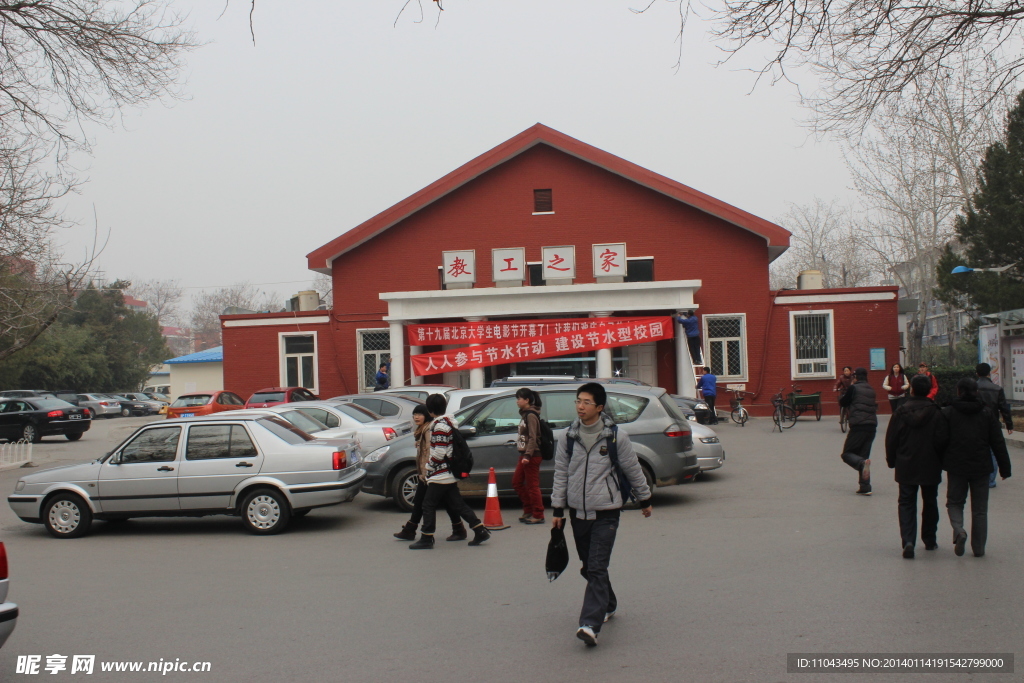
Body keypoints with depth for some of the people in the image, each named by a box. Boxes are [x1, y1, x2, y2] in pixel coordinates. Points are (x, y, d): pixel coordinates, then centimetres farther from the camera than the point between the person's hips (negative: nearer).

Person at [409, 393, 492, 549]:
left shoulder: (439, 425, -17)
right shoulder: (448, 422, 14)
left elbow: (440, 452, -21)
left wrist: (428, 467, -11)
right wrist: (430, 458, 19)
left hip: (440, 475, -10)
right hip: (449, 473, 10)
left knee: (429, 504, -2)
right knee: (457, 503, 11)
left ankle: (426, 538, 2)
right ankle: (480, 530, 10)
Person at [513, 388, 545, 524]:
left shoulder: (531, 415, -15)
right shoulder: (525, 414, 14)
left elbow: (533, 437, -21)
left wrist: (528, 455, -28)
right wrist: (524, 455, 18)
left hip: (532, 455, -10)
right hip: (525, 454, 10)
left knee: (532, 486, -4)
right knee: (516, 482, 14)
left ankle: (538, 515, 4)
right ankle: (528, 510, 23)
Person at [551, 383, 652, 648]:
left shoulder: (616, 436, -6)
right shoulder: (568, 437, 3)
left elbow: (633, 470, 5)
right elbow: (561, 474, 8)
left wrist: (644, 499, 12)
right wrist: (557, 509, 7)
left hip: (605, 512, -4)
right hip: (578, 512, 4)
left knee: (597, 569, -12)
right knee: (588, 568, 14)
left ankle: (590, 624, -17)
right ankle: (608, 605, 37)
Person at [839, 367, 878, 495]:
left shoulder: (853, 388, -2)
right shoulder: (871, 389, 15)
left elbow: (842, 403, 5)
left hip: (858, 425, -6)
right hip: (872, 424, 6)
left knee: (847, 453, 2)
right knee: (863, 455, 12)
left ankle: (862, 463, -30)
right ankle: (865, 487, 3)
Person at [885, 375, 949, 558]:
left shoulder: (901, 412, -7)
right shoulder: (936, 413, -8)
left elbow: (891, 439, -3)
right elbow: (942, 440, -8)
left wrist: (892, 460, 10)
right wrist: (941, 461, 7)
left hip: (906, 467, -1)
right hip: (930, 467, 1)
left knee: (907, 503, 3)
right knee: (929, 503, 17)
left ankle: (908, 540, -15)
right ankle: (929, 540, 26)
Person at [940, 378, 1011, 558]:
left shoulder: (947, 413, -3)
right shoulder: (987, 413, 2)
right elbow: (998, 443, 3)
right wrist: (1005, 467, 8)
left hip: (956, 467, -1)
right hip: (981, 467, 1)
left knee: (954, 502, 13)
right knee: (979, 509, 9)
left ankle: (958, 530, -15)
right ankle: (979, 548, 9)